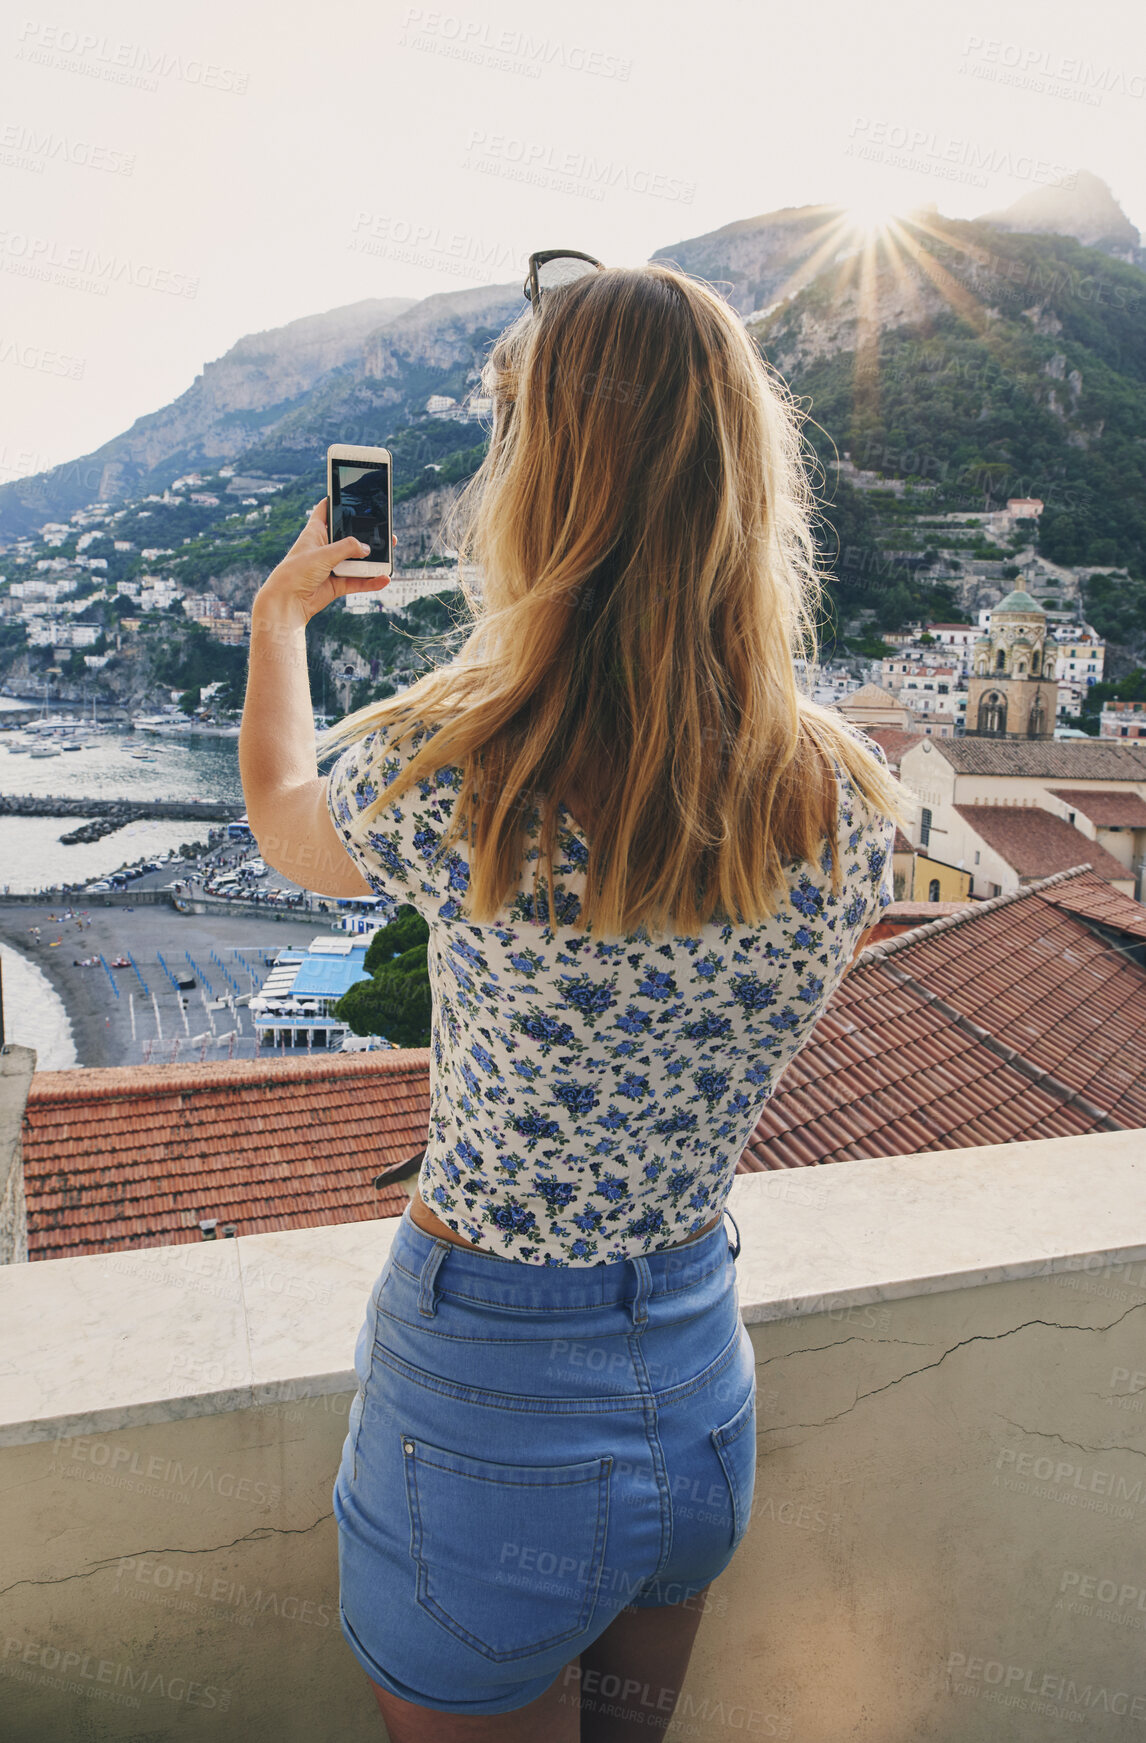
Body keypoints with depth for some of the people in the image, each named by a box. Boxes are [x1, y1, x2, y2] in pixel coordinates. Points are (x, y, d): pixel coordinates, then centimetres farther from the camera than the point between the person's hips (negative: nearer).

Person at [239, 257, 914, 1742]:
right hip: (706, 1382, 4)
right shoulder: (855, 802, -15)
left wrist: (280, 615, 19)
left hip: (486, 1407, -4)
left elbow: (280, 814, -1)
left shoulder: (440, 774, -26)